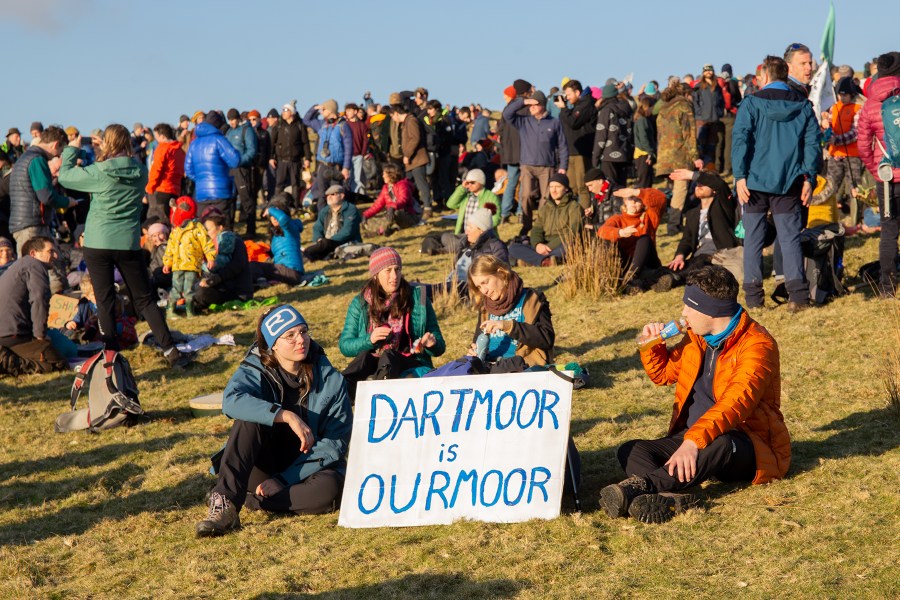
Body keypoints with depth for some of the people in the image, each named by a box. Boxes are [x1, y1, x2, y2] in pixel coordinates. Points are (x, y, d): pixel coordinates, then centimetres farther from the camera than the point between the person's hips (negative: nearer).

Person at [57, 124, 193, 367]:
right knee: (145, 299, 9)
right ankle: (171, 351, 2)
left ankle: (111, 353, 9)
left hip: (98, 244, -3)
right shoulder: (140, 172, 0)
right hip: (128, 244, 3)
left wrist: (72, 149, 13)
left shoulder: (99, 173, -11)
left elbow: (65, 176, 0)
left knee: (105, 301, 7)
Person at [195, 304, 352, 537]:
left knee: (330, 487, -34)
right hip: (263, 468, 0)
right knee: (250, 419, -28)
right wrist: (287, 416, -42)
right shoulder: (255, 371, -8)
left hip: (305, 470, 0)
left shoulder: (330, 380, -8)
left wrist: (284, 480, -20)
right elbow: (231, 400, -32)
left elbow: (336, 442, -11)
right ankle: (225, 504, -38)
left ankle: (251, 499, -23)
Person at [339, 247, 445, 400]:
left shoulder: (418, 298, 7)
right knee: (365, 356, -32)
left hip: (412, 366, -1)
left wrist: (432, 343, -14)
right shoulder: (360, 303, 9)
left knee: (388, 355, -34)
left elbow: (439, 349, 10)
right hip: (371, 365, 1)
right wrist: (369, 339, -14)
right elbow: (345, 346, 5)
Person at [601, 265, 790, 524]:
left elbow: (736, 402, -32)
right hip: (690, 439, 8)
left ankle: (640, 485, -52)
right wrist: (651, 345, 5)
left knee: (720, 443, -41)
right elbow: (663, 373, 27)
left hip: (744, 446, -7)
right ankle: (671, 498, -45)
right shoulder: (697, 338, 10)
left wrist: (694, 440, -46)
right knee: (630, 450, -15)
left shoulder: (757, 345, -15)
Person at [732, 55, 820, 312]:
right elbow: (812, 142, 3)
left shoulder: (752, 103, -2)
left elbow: (740, 140, -8)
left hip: (755, 181, -2)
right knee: (790, 237, 4)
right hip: (789, 182, 2)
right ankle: (798, 295, -7)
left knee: (753, 238, 6)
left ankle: (753, 296, 5)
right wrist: (808, 177, 4)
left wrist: (740, 176, -8)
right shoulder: (803, 105, 6)